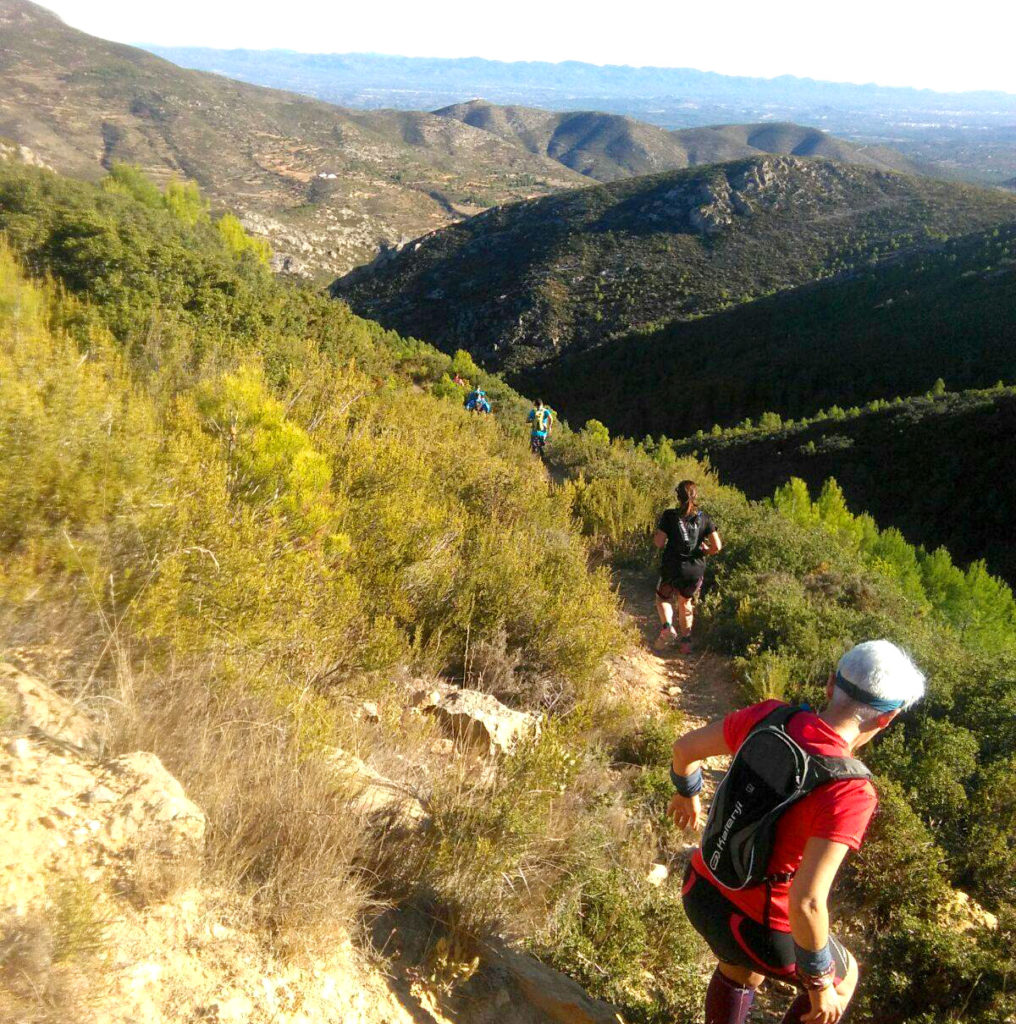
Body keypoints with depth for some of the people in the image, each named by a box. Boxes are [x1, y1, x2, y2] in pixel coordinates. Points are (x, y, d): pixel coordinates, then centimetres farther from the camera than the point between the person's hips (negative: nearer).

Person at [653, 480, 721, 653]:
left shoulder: (670, 516, -8)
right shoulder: (704, 518, -2)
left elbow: (658, 542, -12)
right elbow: (717, 546, -6)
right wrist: (704, 551, 13)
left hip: (672, 568, -2)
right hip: (696, 570, 2)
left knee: (663, 597, 22)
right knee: (686, 603, 24)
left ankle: (667, 626, -3)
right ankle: (685, 640, 24)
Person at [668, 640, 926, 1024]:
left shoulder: (769, 717, -14)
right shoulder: (848, 794, -31)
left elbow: (684, 749, 0)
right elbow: (806, 902, -33)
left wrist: (687, 794, 21)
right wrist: (819, 982, -15)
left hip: (702, 892, 5)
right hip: (757, 927, -5)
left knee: (741, 972, 37)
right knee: (842, 977, 29)